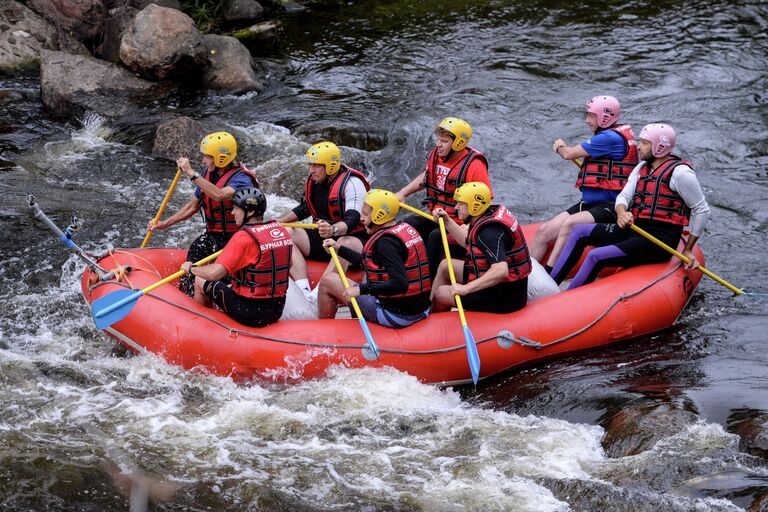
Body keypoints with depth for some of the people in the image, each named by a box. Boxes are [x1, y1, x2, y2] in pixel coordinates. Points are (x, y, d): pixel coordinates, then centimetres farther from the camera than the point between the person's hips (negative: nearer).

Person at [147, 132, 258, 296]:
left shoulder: (241, 179, -19)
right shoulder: (208, 174, 6)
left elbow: (219, 195, -39)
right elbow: (193, 206, 16)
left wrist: (191, 173, -36)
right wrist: (165, 224, 11)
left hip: (234, 240, -7)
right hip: (212, 236, 7)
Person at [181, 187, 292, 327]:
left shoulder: (243, 237, -20)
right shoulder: (283, 231, 2)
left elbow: (214, 273, -24)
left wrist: (190, 268, -4)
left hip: (250, 313, -7)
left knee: (200, 282, 14)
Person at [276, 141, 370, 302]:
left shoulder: (352, 183, -17)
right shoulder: (315, 182, 6)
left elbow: (352, 220, -29)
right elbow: (304, 209, 22)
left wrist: (333, 230, -49)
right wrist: (277, 223, 10)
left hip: (351, 237, -7)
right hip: (322, 238, 7)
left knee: (346, 244, -42)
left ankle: (317, 296, -49)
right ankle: (304, 293, -33)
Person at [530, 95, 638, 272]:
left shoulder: (610, 137, -14)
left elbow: (569, 154, -7)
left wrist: (560, 147, 14)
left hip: (608, 207, -10)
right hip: (589, 204, 10)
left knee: (570, 223, -34)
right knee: (544, 231, -2)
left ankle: (548, 274, -38)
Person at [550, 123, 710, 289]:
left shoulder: (679, 172, -11)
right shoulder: (642, 167, 14)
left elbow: (702, 210, -7)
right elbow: (624, 196, 8)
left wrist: (687, 250, -5)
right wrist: (621, 213, -19)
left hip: (659, 241, -9)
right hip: (634, 230, 9)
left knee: (596, 257, -24)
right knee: (580, 232, 4)